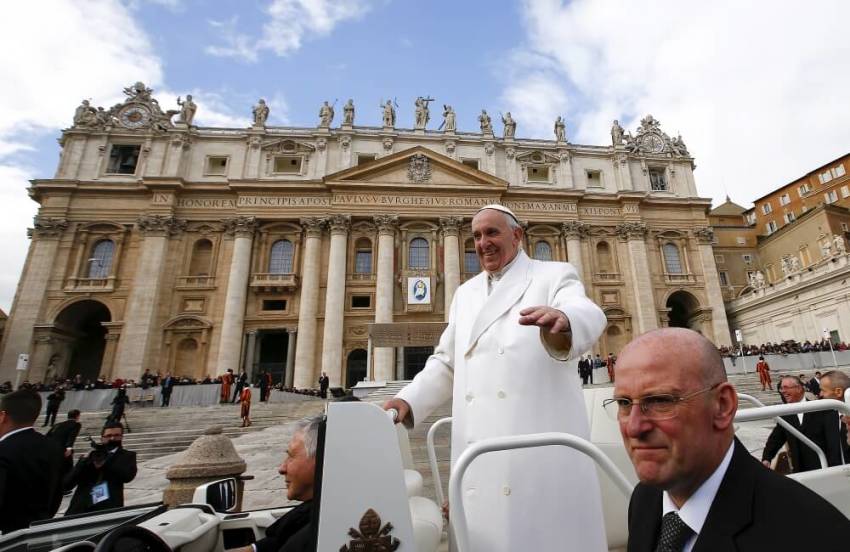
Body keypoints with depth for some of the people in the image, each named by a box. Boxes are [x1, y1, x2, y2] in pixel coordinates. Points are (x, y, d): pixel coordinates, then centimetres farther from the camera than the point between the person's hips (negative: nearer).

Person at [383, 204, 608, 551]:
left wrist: (562, 319, -41)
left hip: (541, 442, -4)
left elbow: (587, 313, -18)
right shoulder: (465, 294, 18)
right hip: (480, 451, 4)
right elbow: (446, 363, 18)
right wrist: (408, 401, 1)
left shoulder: (553, 276, 4)